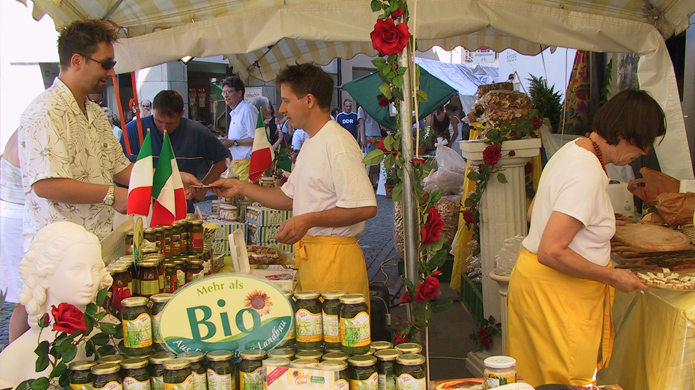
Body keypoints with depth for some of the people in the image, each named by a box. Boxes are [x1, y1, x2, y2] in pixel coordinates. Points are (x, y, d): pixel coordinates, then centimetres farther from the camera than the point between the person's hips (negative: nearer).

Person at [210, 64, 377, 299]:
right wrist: (241, 188, 20)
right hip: (309, 253, 9)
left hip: (334, 258, -9)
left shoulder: (338, 144, -15)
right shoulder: (310, 144, 18)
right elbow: (290, 197, 25)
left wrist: (308, 221, -20)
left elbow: (366, 207, -21)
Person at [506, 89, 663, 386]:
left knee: (537, 377, 18)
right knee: (571, 380, 1)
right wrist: (612, 277, -17)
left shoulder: (573, 149, 7)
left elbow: (534, 212, 20)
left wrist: (601, 222, 26)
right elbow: (551, 251, -27)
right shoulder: (587, 174, -24)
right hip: (555, 291, -10)